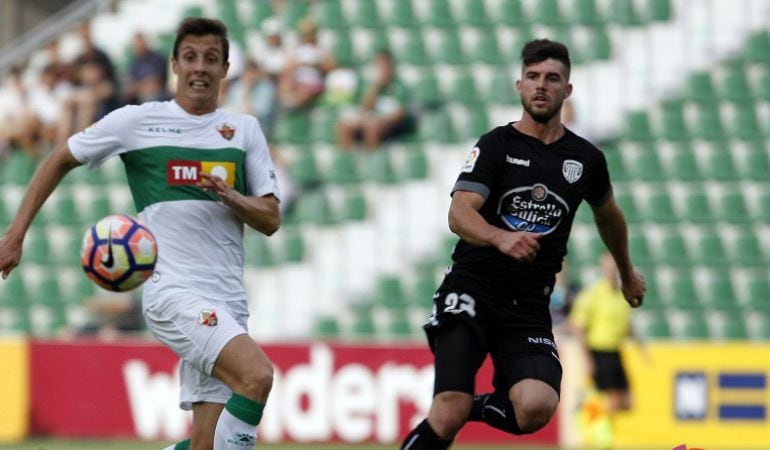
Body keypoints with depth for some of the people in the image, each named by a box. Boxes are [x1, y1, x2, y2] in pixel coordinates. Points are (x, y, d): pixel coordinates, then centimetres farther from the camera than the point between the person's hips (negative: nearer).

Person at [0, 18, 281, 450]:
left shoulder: (244, 130, 13)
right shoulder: (138, 121, 4)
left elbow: (271, 219, 11)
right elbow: (60, 160, 15)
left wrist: (229, 197, -10)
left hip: (228, 301, 5)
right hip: (174, 290, -5)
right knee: (257, 375, -30)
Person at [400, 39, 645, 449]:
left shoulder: (586, 159, 10)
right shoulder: (496, 146, -2)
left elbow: (608, 216, 31)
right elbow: (459, 214, -16)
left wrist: (627, 274, 45)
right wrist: (501, 238, -37)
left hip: (529, 307, 3)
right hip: (471, 292, -3)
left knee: (536, 408, -23)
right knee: (449, 415, -20)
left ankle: (473, 407, 9)